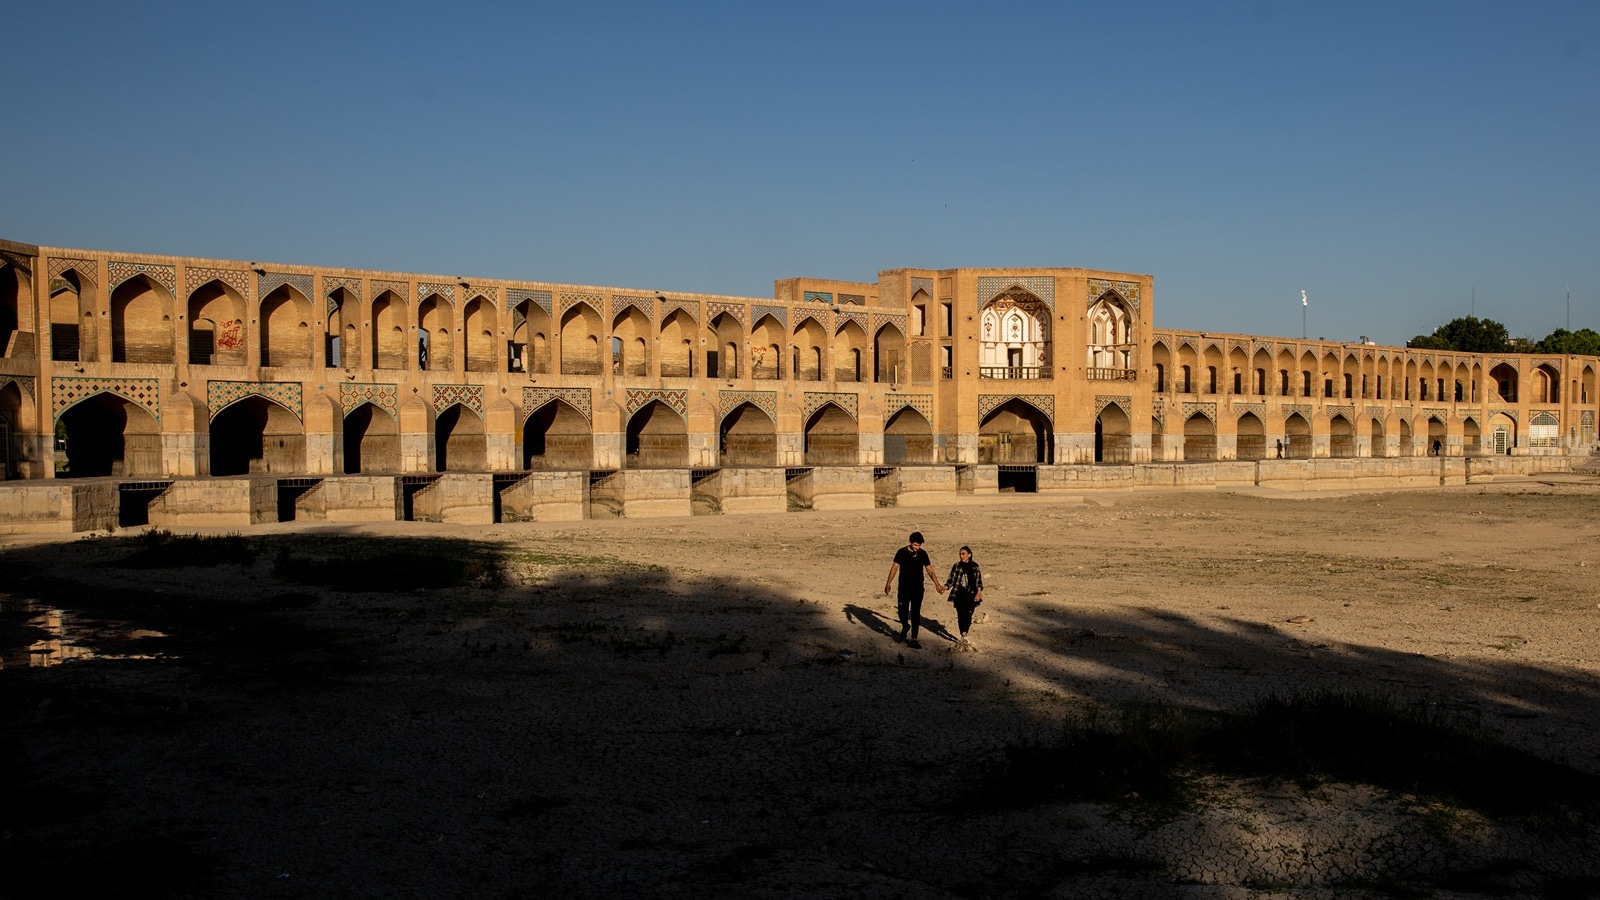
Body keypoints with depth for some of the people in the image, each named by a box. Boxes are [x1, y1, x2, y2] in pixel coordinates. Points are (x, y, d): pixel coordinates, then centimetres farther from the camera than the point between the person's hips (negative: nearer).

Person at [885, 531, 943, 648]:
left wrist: (937, 584, 1)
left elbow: (929, 570, 7)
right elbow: (894, 567, -6)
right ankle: (905, 626, 36)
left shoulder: (923, 554, 1)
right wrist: (888, 583, -13)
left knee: (915, 614, -1)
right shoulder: (902, 552, -5)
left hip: (918, 589, 1)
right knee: (902, 611, 2)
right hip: (904, 588, -1)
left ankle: (913, 640, 1)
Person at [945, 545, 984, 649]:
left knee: (968, 616, 4)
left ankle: (964, 636, 19)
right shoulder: (956, 566, 1)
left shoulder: (975, 567, 3)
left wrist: (979, 592, -11)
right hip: (959, 595, -1)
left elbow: (979, 580, 4)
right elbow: (951, 579, 5)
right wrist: (945, 587, -12)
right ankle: (964, 638, -13)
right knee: (962, 615, -12)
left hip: (971, 595, 1)